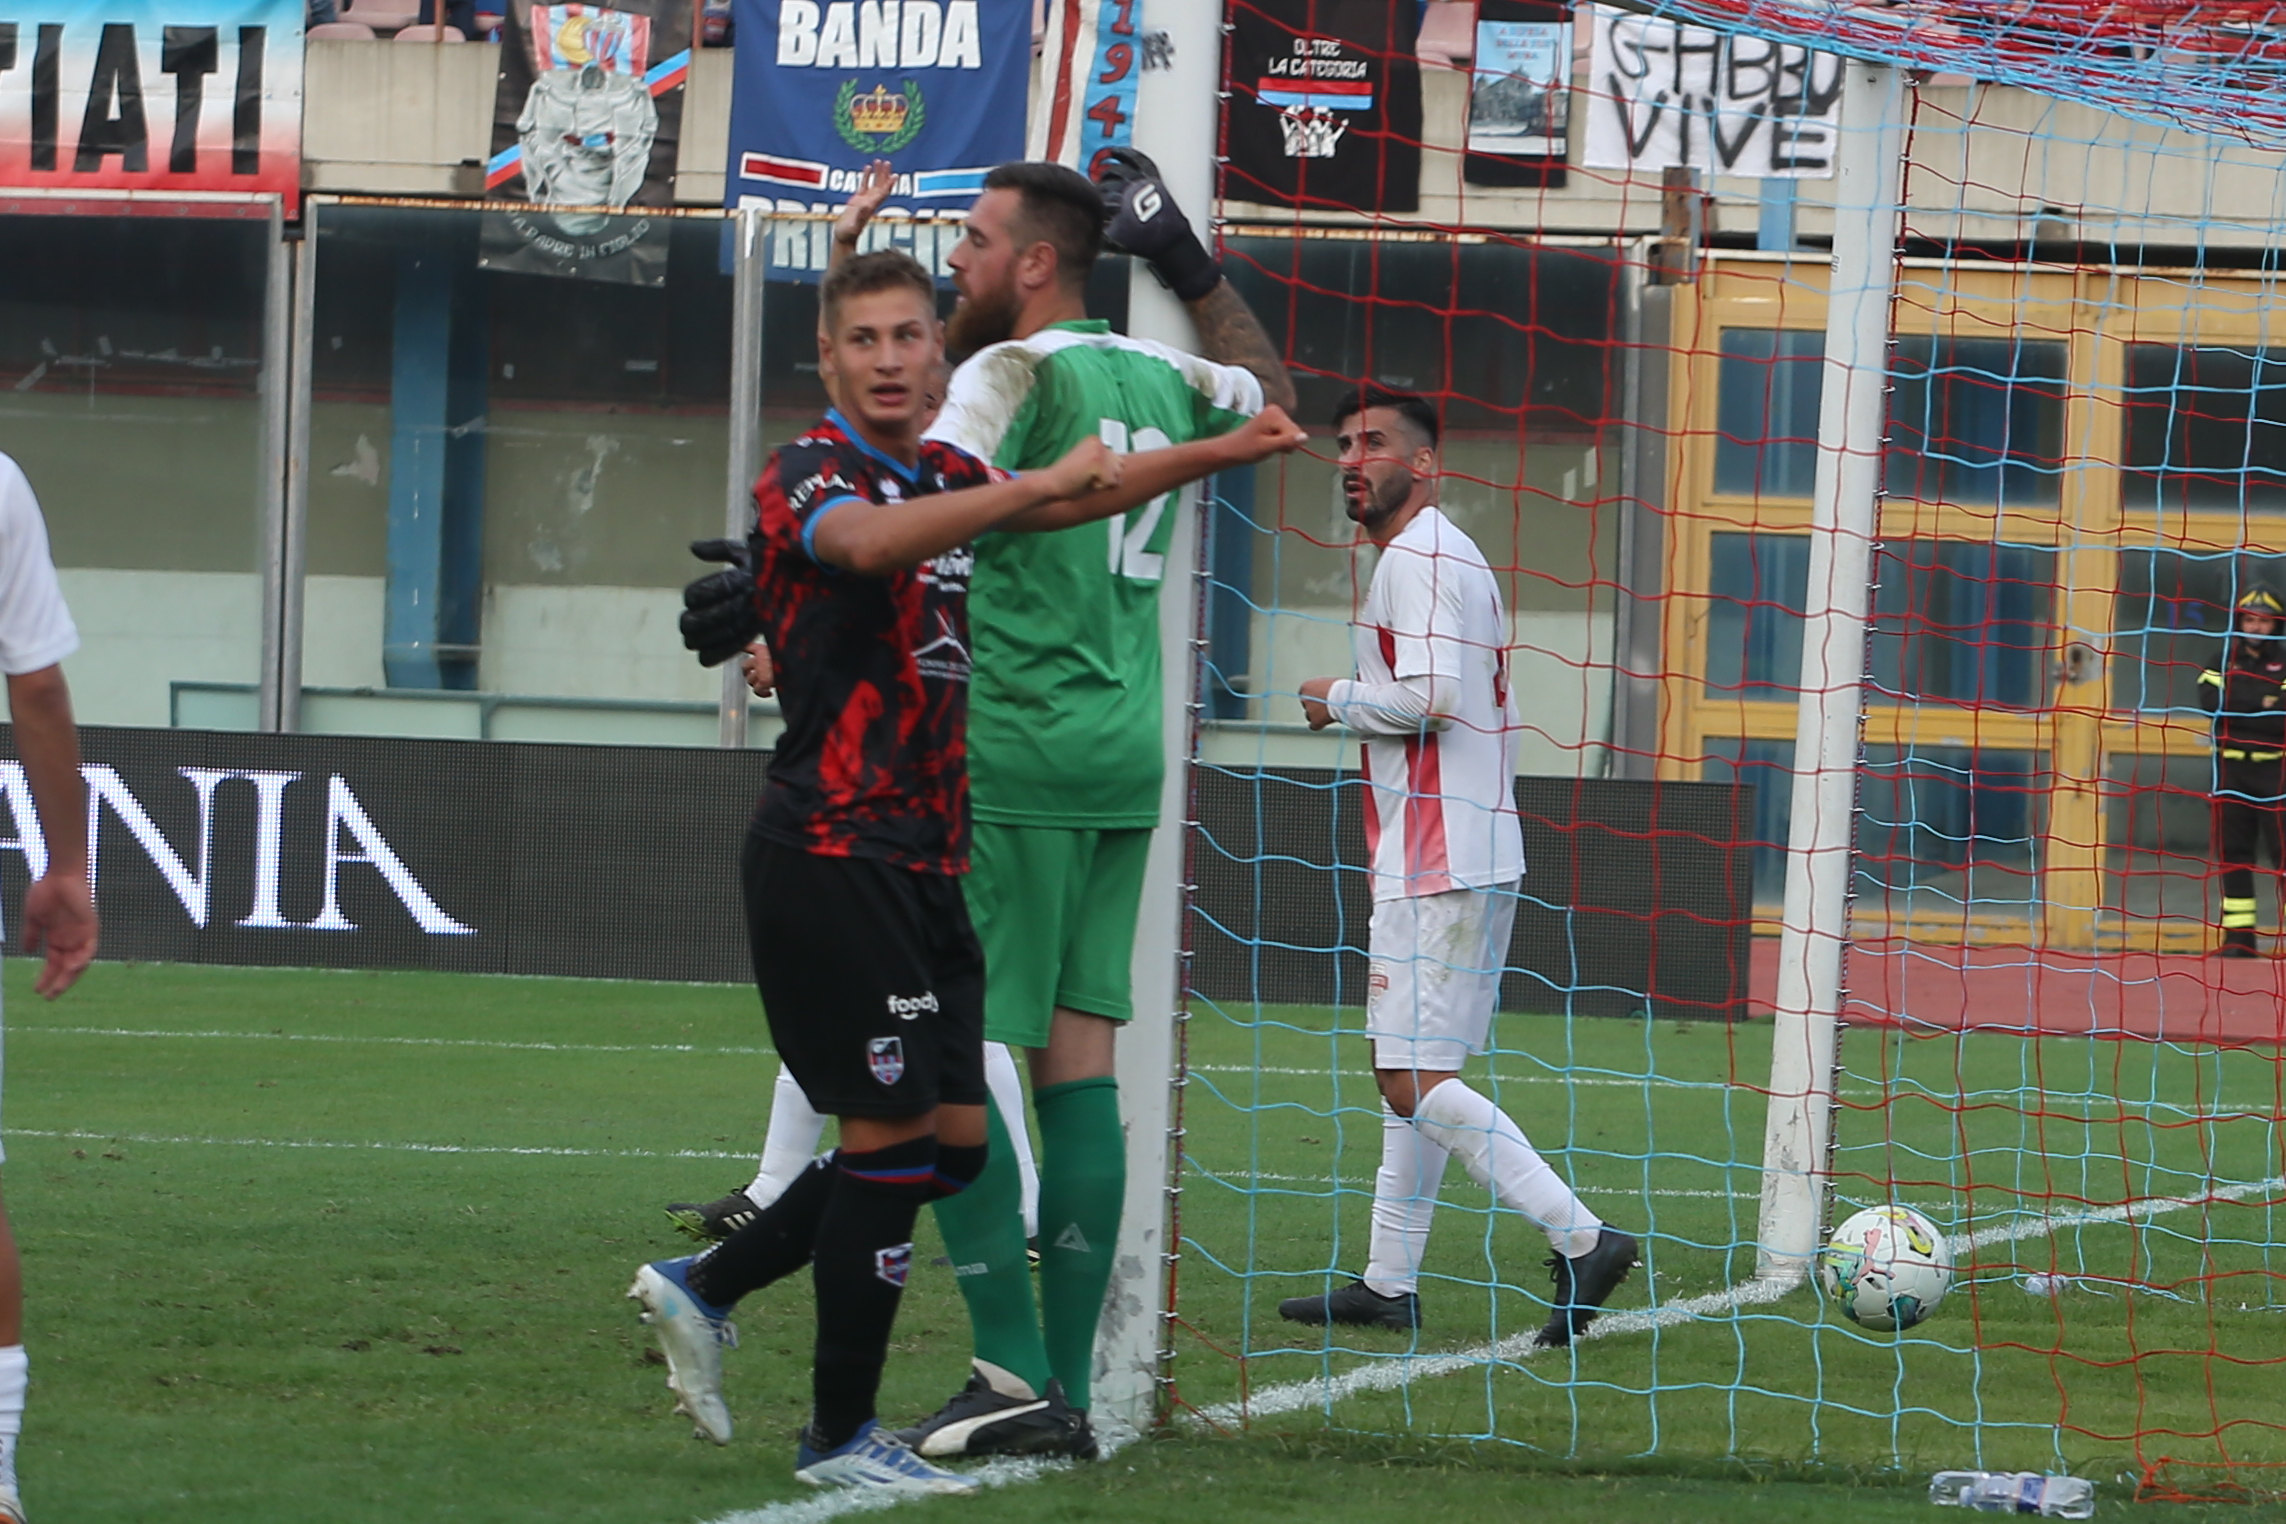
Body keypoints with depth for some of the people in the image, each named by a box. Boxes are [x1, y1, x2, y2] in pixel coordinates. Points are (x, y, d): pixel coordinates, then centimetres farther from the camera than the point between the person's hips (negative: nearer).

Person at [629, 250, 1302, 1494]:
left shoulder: (945, 477, 15)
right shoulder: (807, 477, -9)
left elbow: (1075, 497, 32)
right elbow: (869, 541, -32)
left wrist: (1222, 452, 31)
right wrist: (1041, 482, -33)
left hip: (920, 863, 9)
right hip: (832, 855, -9)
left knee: (952, 1140, 9)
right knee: (895, 1133, -8)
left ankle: (704, 1287, 21)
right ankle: (840, 1438, 1)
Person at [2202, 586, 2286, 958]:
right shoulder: (2222, 662, 11)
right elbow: (2213, 700, -8)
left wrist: (2241, 708, -14)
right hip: (2231, 770, 3)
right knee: (2232, 854, 5)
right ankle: (2239, 937, 11)